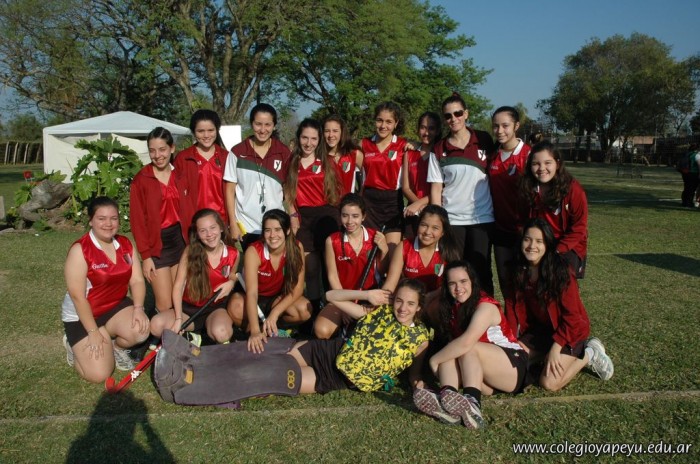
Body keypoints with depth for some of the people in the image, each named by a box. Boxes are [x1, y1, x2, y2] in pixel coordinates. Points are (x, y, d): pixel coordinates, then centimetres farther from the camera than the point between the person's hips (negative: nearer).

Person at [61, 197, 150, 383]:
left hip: (116, 306, 5)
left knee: (141, 331, -26)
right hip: (82, 315, -4)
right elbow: (77, 296, -20)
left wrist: (138, 308, -22)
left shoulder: (125, 244, -1)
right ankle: (74, 343, 18)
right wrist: (93, 333, -21)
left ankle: (117, 347, 10)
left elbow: (137, 280, -3)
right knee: (99, 374, -14)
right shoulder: (80, 250, -19)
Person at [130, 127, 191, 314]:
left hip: (180, 239, 4)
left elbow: (189, 212, 7)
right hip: (157, 244, -3)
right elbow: (138, 220, -7)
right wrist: (145, 255, -10)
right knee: (165, 305, -4)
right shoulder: (141, 180, -6)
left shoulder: (181, 177, 6)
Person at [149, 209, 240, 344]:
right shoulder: (190, 252, -12)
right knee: (156, 325, -26)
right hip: (189, 307, 1)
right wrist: (178, 319, -18)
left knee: (221, 335, -35)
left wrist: (231, 283, -12)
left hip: (216, 307, -1)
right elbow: (178, 286, -11)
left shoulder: (233, 254, -7)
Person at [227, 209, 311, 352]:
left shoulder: (296, 248, -21)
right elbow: (252, 292, -36)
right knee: (236, 310, -37)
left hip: (277, 297, 3)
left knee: (304, 310, -26)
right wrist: (255, 331, -46)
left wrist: (274, 313, -31)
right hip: (250, 297, -3)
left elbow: (297, 288, -19)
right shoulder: (254, 251, -28)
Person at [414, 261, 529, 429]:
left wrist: (434, 359, -23)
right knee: (450, 353, -18)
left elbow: (467, 342, -30)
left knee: (467, 350, -29)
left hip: (514, 368, -6)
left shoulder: (486, 306, -17)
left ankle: (472, 406, -50)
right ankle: (448, 405, -42)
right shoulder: (451, 309, 7)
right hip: (485, 381, 6)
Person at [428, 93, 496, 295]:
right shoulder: (439, 150, 2)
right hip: (451, 220, 0)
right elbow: (436, 189, 1)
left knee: (480, 271, 3)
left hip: (481, 218, 0)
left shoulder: (484, 140, 2)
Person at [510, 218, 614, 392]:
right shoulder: (520, 270, -5)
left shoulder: (560, 271, -22)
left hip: (569, 331, -5)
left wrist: (555, 348, -22)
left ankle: (588, 355, 5)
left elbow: (572, 316, -19)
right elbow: (518, 307, 1)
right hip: (540, 330, 6)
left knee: (549, 383, -17)